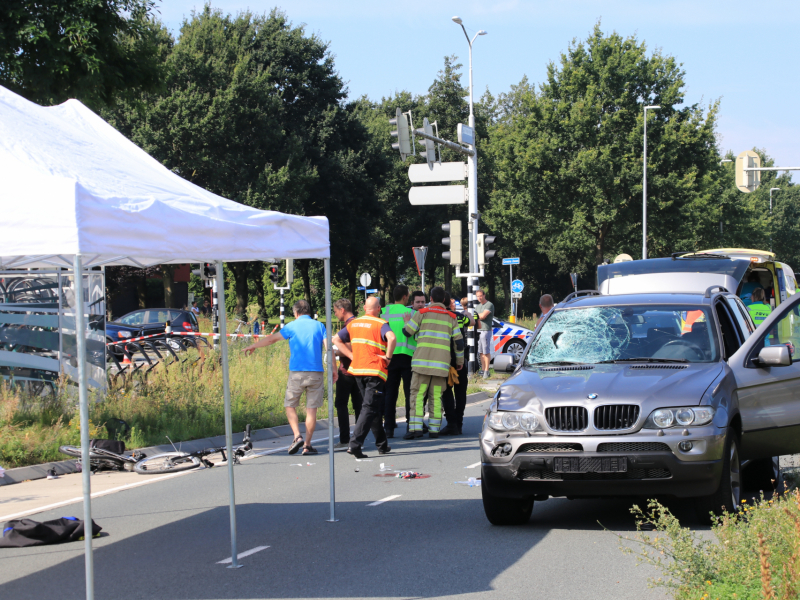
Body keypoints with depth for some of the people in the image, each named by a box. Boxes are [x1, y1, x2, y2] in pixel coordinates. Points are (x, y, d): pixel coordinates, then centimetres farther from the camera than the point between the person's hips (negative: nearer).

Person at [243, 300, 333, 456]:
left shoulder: (292, 326, 4)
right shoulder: (319, 326, 7)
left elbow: (272, 339, 11)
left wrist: (253, 346, 25)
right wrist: (333, 369, 4)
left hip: (297, 372, -1)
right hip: (316, 373, 1)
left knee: (290, 405, 12)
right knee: (311, 409, 5)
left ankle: (297, 436, -8)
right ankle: (307, 445, 3)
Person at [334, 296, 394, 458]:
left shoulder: (353, 324, 11)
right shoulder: (381, 324, -8)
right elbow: (392, 338, -28)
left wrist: (352, 355, 8)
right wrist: (388, 357, -14)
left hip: (357, 369, 6)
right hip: (375, 370, -6)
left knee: (373, 408, 18)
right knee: (369, 409, -7)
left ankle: (382, 445, 24)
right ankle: (355, 444, -21)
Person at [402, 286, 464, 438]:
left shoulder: (422, 313, 2)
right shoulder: (451, 317, 11)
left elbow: (407, 332, 4)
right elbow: (459, 341, 12)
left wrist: (407, 322, 26)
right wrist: (460, 360, 25)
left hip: (422, 361, -3)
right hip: (441, 363, 3)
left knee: (417, 394, -3)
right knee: (436, 396, 8)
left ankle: (415, 427, -14)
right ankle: (434, 428, 4)